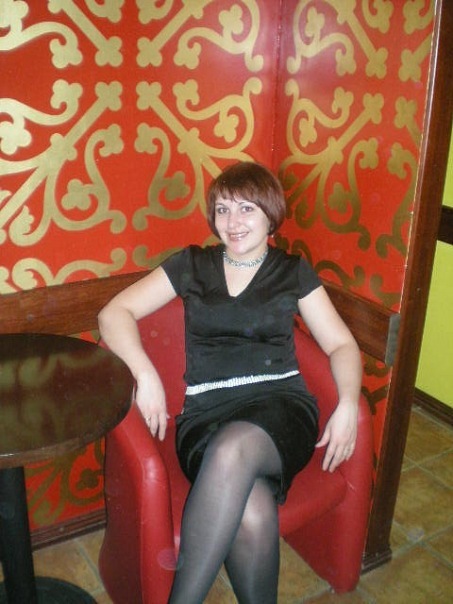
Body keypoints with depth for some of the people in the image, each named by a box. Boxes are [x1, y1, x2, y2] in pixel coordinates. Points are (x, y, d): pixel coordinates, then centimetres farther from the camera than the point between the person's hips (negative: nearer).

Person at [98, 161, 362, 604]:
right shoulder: (191, 265, 14)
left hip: (280, 405, 0)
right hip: (206, 413, 0)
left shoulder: (293, 272, 14)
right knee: (252, 514, -32)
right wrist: (146, 374, -9)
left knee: (234, 448, -36)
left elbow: (341, 343, 12)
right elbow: (114, 314, 9)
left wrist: (348, 403, -8)